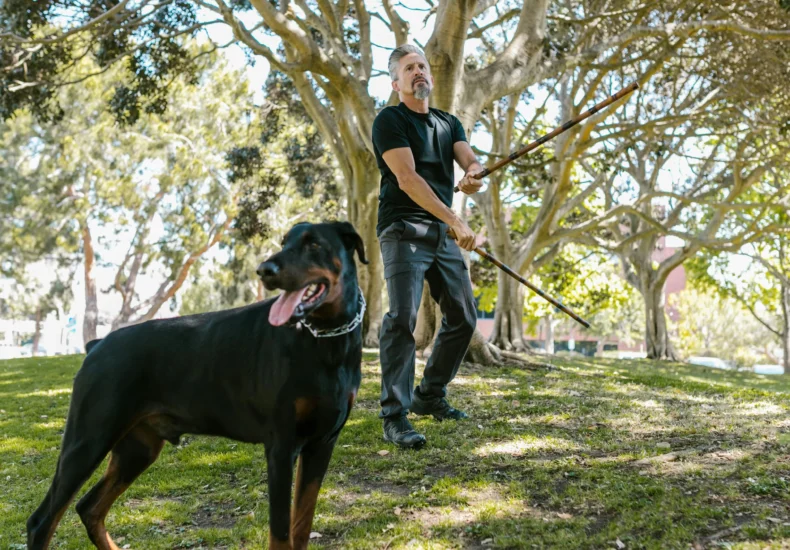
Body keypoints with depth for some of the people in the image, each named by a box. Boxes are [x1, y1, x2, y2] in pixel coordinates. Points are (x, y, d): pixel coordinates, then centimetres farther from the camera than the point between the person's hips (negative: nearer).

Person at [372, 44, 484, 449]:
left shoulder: (449, 124, 19)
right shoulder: (389, 120, -2)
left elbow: (472, 161, 3)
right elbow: (407, 178, -14)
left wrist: (474, 177, -24)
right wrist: (456, 221, -21)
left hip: (443, 233, 7)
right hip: (403, 229, -7)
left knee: (462, 318, 8)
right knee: (403, 318, -18)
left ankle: (430, 397, 23)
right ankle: (394, 416, -17)